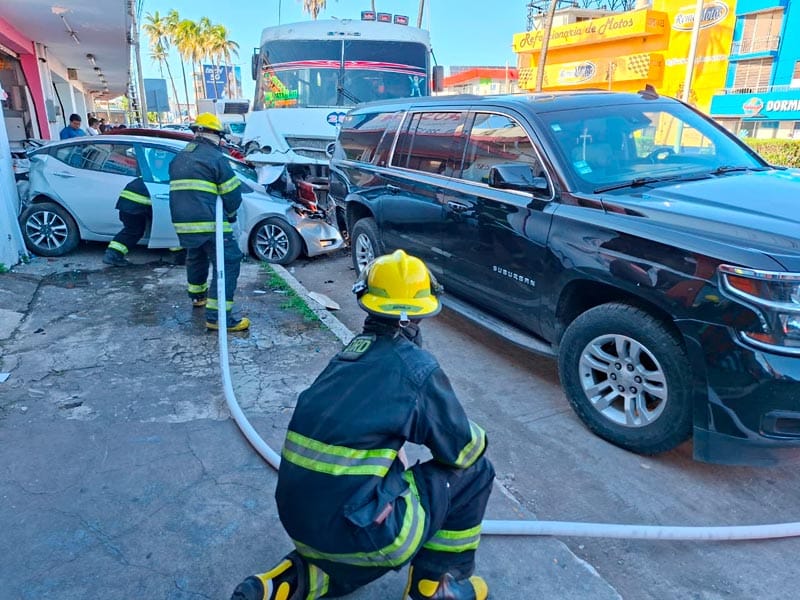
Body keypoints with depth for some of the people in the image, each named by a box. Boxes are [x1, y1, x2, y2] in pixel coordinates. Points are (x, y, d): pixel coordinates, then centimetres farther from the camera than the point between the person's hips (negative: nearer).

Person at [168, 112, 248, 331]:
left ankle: (198, 295, 49)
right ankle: (217, 315, -13)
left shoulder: (178, 158, 17)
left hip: (183, 223, 8)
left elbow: (179, 191, 22)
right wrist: (229, 213, 12)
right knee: (227, 263, -6)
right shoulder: (215, 158, -6)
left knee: (196, 257, 30)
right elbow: (233, 194, -6)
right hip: (210, 223, -8)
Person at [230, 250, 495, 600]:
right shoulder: (416, 365, -13)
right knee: (473, 469, 7)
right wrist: (478, 438, 20)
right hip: (356, 530, -7)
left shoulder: (347, 356, 7)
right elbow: (462, 448, -2)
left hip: (299, 519, 7)